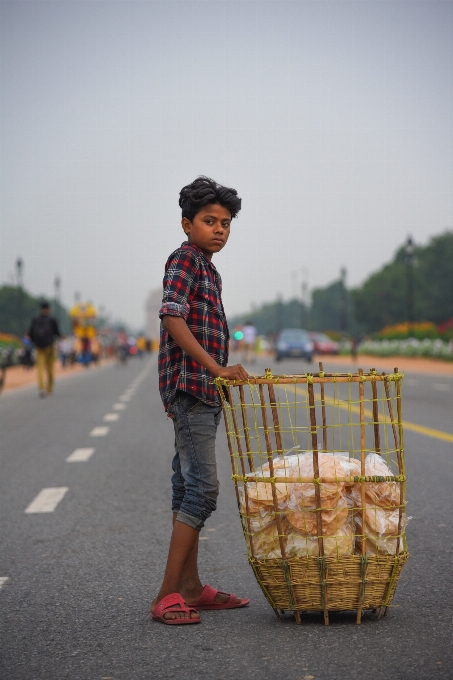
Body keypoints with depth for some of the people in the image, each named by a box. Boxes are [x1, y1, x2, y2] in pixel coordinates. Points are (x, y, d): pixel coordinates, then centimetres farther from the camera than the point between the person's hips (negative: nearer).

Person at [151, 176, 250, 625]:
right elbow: (172, 319, -23)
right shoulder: (183, 260, -10)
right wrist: (217, 367, -27)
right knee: (202, 487, -13)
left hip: (204, 391, 10)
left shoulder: (209, 270, 20)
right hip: (189, 386, -10)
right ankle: (167, 595, -11)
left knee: (189, 486, 12)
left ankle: (190, 587, 19)